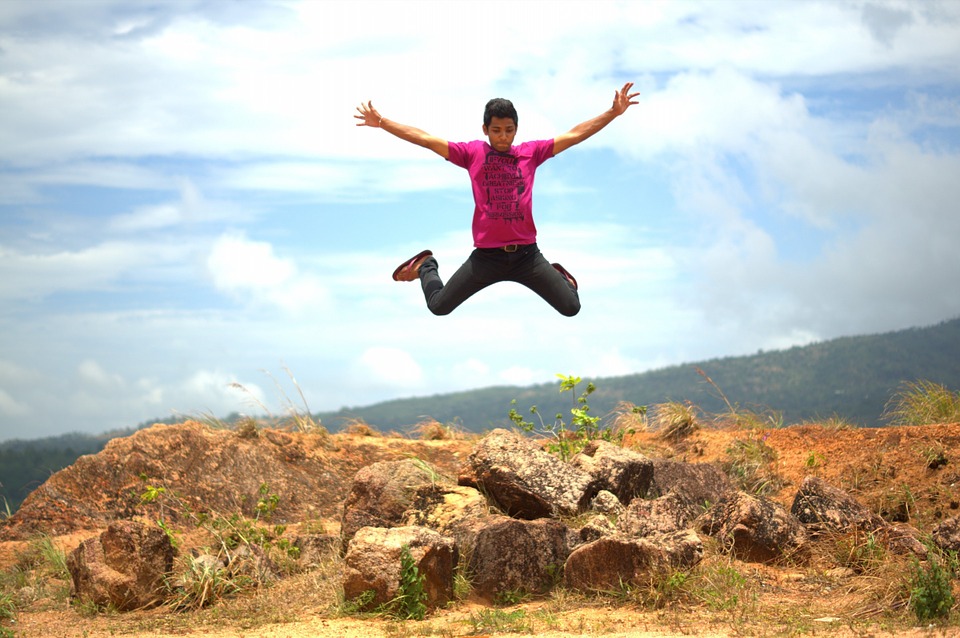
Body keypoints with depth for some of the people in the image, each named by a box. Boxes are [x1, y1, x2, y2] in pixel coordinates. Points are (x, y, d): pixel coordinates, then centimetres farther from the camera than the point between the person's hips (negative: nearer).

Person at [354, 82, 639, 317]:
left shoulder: (531, 152, 5)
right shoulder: (472, 153, 1)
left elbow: (574, 135, 4)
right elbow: (426, 139, 0)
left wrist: (614, 112, -1)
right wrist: (381, 122, -3)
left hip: (526, 253, 1)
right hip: (486, 256, -1)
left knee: (571, 308, -1)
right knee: (438, 307, 0)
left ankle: (557, 275, 36)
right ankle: (425, 266, 35)